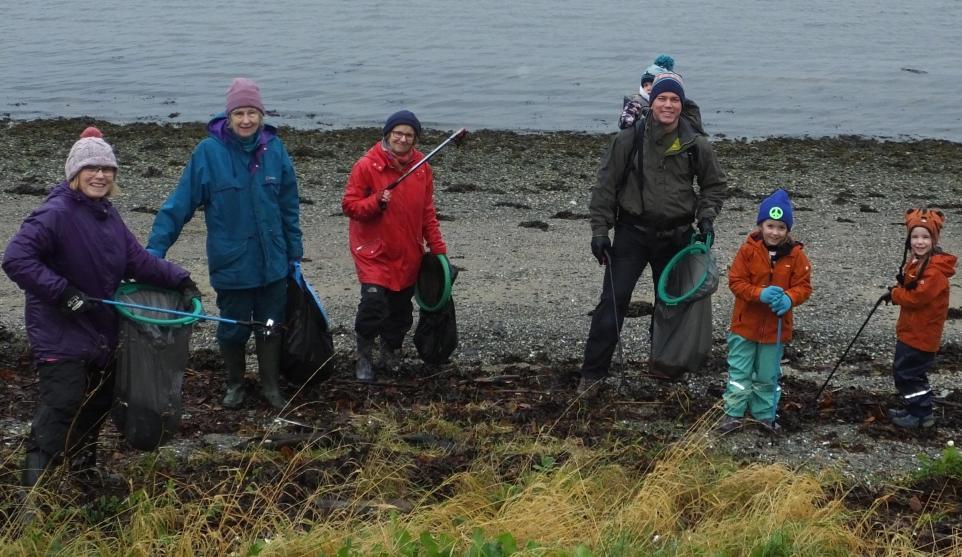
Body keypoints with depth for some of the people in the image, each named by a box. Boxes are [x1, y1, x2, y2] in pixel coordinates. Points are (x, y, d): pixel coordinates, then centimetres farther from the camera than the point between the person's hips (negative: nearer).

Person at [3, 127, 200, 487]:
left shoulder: (107, 215, 7)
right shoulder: (56, 213, -20)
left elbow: (137, 260, 11)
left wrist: (179, 280, 2)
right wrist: (63, 293, -28)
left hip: (101, 332, 9)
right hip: (60, 334, -9)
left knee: (98, 403, 20)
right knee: (61, 407, -14)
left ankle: (83, 465, 41)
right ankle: (34, 492, -8)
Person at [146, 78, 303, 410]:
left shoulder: (274, 149, -5)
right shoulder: (209, 151, -14)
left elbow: (289, 206, 4)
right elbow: (180, 202, -13)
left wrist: (294, 252, 8)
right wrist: (155, 247, -18)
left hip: (272, 262, 2)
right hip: (231, 263, -2)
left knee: (271, 326, 14)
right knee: (233, 329, 13)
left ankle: (271, 387, 31)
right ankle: (235, 385, 34)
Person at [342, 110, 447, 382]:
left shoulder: (422, 167, 4)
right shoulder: (367, 165, -10)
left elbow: (427, 212, 12)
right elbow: (349, 205, -9)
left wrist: (437, 248, 9)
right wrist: (376, 202, -26)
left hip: (408, 255, 5)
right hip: (374, 253, -4)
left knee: (401, 309, 12)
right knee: (374, 303, -16)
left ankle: (391, 354, 33)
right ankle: (364, 358, 4)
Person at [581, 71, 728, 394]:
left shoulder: (695, 145, -3)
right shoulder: (630, 139, -9)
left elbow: (715, 185, 12)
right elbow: (606, 185, -2)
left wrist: (706, 218, -3)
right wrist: (600, 230, -5)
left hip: (676, 235, 2)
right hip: (632, 232, -2)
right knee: (613, 301, -8)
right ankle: (593, 371, -2)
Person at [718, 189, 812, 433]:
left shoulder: (796, 255, -6)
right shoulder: (748, 250, -11)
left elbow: (803, 286, -6)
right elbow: (736, 281, -11)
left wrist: (788, 298, -27)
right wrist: (760, 294, -26)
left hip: (776, 326, 1)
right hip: (746, 323, -1)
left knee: (767, 376, 14)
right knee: (739, 373, 7)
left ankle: (765, 415, 27)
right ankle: (733, 414, 16)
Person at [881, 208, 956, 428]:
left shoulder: (935, 270, -24)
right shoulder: (915, 262, 8)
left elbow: (918, 297, -27)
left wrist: (894, 294, -11)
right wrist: (897, 291, -1)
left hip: (922, 334, -10)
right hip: (910, 330, 10)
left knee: (907, 373, -3)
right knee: (903, 370, 19)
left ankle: (922, 414, 9)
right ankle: (916, 408, 31)